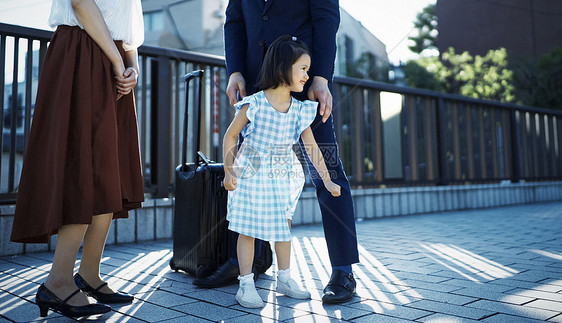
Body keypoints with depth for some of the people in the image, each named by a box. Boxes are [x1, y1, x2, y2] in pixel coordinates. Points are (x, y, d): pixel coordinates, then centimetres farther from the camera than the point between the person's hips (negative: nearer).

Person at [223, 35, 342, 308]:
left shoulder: (299, 110, -5)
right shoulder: (254, 105, -17)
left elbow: (312, 148, -1)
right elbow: (230, 136, -8)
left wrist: (327, 180, -4)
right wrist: (228, 172, -10)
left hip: (282, 176, 5)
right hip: (252, 175, -4)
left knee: (283, 226, 13)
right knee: (247, 229, 1)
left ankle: (284, 279, 28)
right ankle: (246, 284, 14)